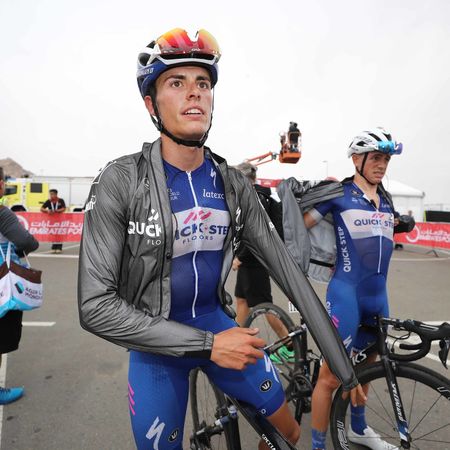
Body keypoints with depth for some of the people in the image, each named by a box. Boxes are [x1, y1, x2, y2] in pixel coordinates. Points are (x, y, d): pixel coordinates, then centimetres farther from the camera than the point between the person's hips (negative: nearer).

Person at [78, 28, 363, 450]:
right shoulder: (120, 181, -21)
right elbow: (96, 306, -22)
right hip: (157, 344, -3)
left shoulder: (234, 184, -8)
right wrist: (207, 345, -25)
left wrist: (343, 366, -4)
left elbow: (289, 272, -6)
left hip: (219, 325, 4)